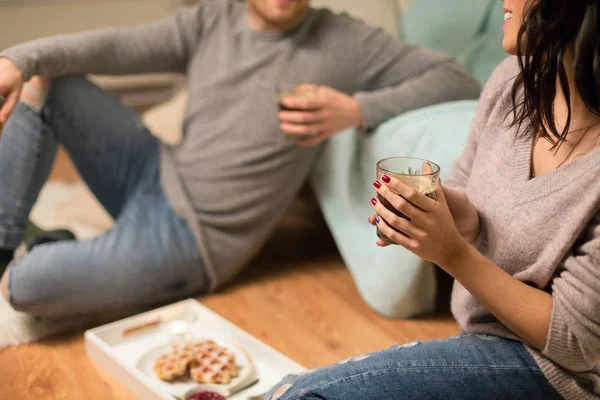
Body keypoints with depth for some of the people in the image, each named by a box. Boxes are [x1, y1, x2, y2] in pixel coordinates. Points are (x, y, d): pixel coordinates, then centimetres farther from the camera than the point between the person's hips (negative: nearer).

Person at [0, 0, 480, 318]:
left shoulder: (342, 42, -10)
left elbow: (459, 81, -13)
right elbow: (112, 45, -6)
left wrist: (358, 110, -28)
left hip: (195, 235, -6)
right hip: (155, 176, 6)